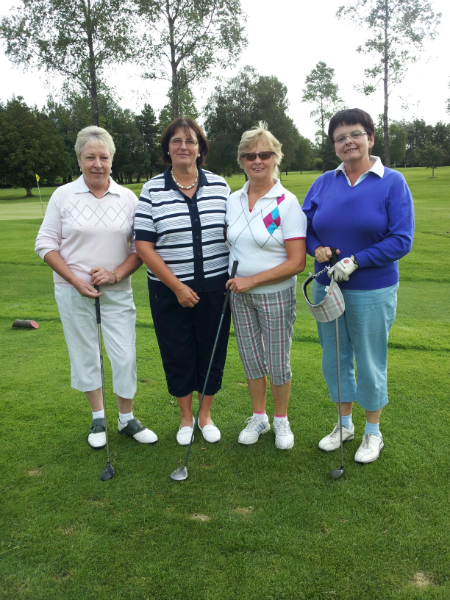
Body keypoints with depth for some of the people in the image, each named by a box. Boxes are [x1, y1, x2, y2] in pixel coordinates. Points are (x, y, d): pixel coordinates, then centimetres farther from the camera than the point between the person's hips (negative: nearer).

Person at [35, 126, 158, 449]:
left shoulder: (128, 198, 1)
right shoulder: (63, 195, -1)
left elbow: (140, 246, 3)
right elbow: (46, 244, -1)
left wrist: (116, 274, -12)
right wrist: (77, 282, -11)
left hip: (117, 290, 0)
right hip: (73, 290, 0)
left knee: (125, 355, 1)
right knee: (85, 353, 10)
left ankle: (127, 419, 22)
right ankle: (98, 418, 28)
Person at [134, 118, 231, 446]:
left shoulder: (219, 185, 3)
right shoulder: (153, 189, -3)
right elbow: (143, 244, -7)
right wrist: (177, 286, -12)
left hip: (215, 287, 2)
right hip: (170, 290, -1)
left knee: (212, 352, 10)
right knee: (178, 355, 10)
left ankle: (206, 415, 33)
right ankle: (186, 418, 32)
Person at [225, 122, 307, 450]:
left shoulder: (287, 202, -13)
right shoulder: (233, 201, 3)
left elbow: (297, 262, -17)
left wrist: (252, 279, -18)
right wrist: (233, 282, 1)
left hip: (275, 294, -5)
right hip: (240, 294, 5)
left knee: (278, 361, 7)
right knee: (251, 357, 15)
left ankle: (281, 420, 30)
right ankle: (259, 417, 35)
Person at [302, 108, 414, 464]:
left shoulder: (392, 182, -8)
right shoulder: (324, 183, 4)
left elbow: (402, 239, -13)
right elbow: (305, 226, 8)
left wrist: (355, 261, -21)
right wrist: (317, 249, -13)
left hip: (372, 291, -4)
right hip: (326, 287, 4)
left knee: (370, 363, 9)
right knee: (334, 359, 14)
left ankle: (373, 433, 30)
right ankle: (345, 425, 36)